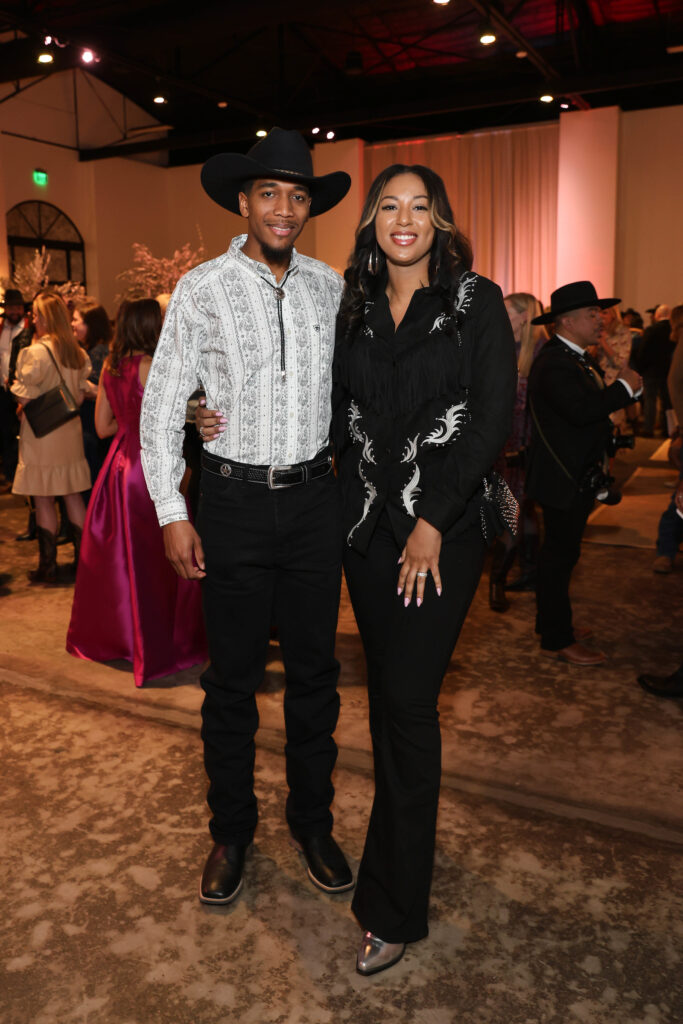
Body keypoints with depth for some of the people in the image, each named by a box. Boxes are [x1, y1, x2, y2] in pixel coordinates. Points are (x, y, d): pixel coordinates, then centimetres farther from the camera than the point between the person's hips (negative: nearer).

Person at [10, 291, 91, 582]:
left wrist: (21, 404, 4)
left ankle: (47, 566, 8)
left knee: (43, 501, 2)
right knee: (73, 495, 14)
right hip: (70, 429, 6)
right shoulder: (78, 352, 5)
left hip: (41, 432, -6)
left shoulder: (35, 352, -16)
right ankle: (82, 556, 19)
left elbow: (25, 397, -16)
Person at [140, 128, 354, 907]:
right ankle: (231, 830, 29)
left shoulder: (328, 285, 6)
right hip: (237, 500, -3)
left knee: (314, 668, 12)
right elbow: (161, 405, -3)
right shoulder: (202, 289, -4)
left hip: (316, 498, 3)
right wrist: (171, 513, -7)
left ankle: (311, 820, 32)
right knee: (233, 675, 9)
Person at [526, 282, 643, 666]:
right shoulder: (554, 363, -20)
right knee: (560, 557, -3)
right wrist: (625, 387, -23)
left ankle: (552, 623, 33)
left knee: (559, 554, 19)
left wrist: (627, 386, 0)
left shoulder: (579, 359, 14)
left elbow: (596, 403, 13)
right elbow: (581, 410, -33)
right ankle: (558, 640, 7)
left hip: (578, 478, 11)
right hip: (564, 479, -11)